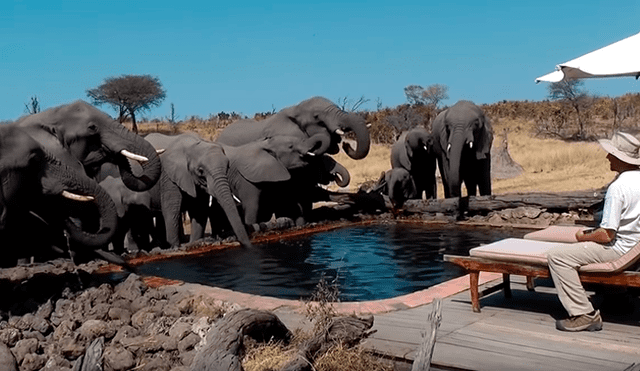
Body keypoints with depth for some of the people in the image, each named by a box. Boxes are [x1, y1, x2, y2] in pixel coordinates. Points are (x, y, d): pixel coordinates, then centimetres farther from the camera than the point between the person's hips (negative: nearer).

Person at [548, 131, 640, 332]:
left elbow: (607, 234, -25)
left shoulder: (618, 187, -25)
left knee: (557, 255, -16)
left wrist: (583, 237, -6)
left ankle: (585, 314, -16)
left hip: (620, 249, -10)